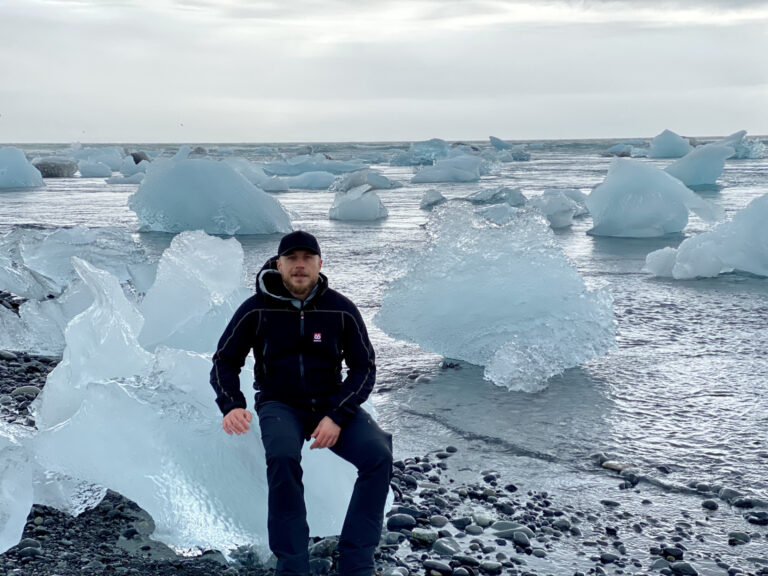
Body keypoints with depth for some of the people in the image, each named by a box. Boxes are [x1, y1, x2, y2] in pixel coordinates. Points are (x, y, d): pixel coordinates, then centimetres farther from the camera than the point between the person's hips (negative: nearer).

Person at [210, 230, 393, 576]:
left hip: (332, 404, 2)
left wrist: (336, 417, -16)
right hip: (280, 405, -1)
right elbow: (225, 361, 3)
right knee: (283, 457, -35)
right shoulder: (256, 309, -6)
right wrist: (232, 406, -17)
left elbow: (364, 368, -1)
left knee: (378, 455, -25)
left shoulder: (341, 310, -5)